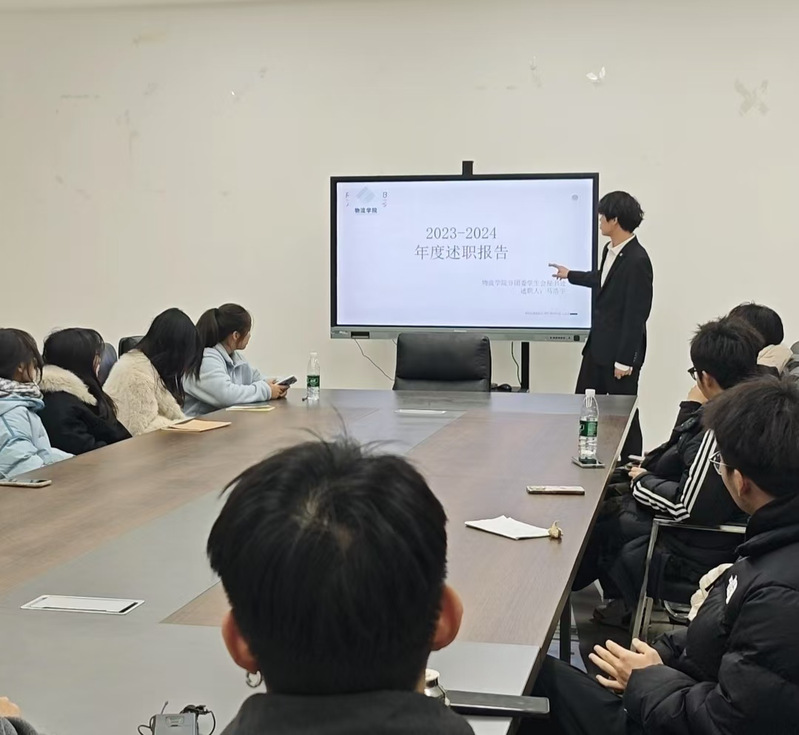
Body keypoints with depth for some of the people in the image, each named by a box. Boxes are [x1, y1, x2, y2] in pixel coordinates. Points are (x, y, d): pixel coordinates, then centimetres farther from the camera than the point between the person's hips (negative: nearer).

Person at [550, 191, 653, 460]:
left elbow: (637, 314, -21)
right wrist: (570, 275, 43)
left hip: (620, 351, -9)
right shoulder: (610, 250, 5)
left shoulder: (637, 260, -21)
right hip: (597, 346, 9)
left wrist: (625, 360, -19)